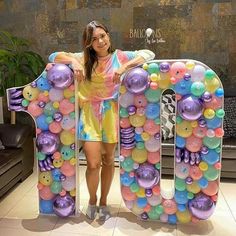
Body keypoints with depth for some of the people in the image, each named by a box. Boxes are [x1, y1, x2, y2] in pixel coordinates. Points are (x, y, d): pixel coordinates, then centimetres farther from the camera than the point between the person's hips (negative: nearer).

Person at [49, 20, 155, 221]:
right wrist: (73, 61, -16)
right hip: (90, 114, 0)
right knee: (93, 163, -4)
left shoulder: (119, 56, 0)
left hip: (111, 114, 0)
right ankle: (92, 200, 27)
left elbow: (149, 54, -8)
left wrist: (125, 66, -22)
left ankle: (104, 201, 34)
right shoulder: (84, 59, 4)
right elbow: (53, 56, 4)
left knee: (108, 160, 12)